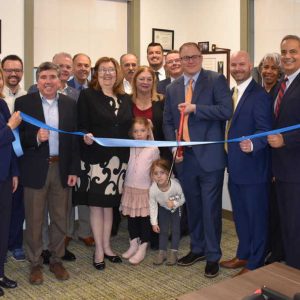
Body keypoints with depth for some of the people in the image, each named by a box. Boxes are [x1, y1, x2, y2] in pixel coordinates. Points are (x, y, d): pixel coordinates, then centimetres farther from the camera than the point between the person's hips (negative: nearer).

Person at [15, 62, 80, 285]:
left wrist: (74, 170, 1)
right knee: (34, 220, 8)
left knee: (60, 219, 12)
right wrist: (35, 137, -22)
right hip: (35, 170, -2)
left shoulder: (70, 104, 5)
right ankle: (35, 264, 24)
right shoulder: (23, 103, -3)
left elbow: (74, 139, 5)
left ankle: (57, 260, 29)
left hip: (62, 169, 3)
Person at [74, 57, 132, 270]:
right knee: (96, 204, 3)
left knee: (110, 204, 13)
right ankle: (99, 250, 14)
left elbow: (128, 127, 14)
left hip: (118, 159, 4)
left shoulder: (125, 99, 11)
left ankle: (107, 246, 25)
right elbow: (82, 126, -8)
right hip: (95, 158, -4)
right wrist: (86, 137, -27)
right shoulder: (87, 95, -2)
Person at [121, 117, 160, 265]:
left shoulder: (153, 149, -8)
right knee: (131, 218, 12)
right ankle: (133, 245, 26)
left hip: (145, 190, -3)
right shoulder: (130, 147, 1)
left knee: (144, 219, 4)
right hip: (129, 188, 4)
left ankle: (142, 249, 14)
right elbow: (127, 167, 8)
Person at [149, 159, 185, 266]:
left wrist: (174, 203, -38)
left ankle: (173, 252, 13)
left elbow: (182, 199, -19)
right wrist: (154, 222, -14)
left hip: (176, 208, -1)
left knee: (175, 229, 1)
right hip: (163, 208, 1)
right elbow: (153, 206, -19)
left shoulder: (176, 185, -39)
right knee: (163, 230, 6)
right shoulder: (152, 189, -34)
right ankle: (162, 252, 19)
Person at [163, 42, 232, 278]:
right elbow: (168, 122, 13)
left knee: (211, 207, 2)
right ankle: (197, 249, 32)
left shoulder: (216, 80, -4)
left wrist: (195, 108, -18)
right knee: (193, 206, 16)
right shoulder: (172, 88, 12)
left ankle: (213, 256, 17)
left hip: (210, 156, -5)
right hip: (185, 157, 5)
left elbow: (226, 110, -16)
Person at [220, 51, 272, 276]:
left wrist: (252, 145, -39)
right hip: (235, 167, 9)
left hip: (253, 168, -9)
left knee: (257, 216, 6)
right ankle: (243, 255, 36)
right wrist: (229, 158, 8)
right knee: (240, 214, 20)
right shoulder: (232, 93, 12)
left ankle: (255, 264, 19)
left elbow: (265, 130, -21)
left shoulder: (259, 95, -15)